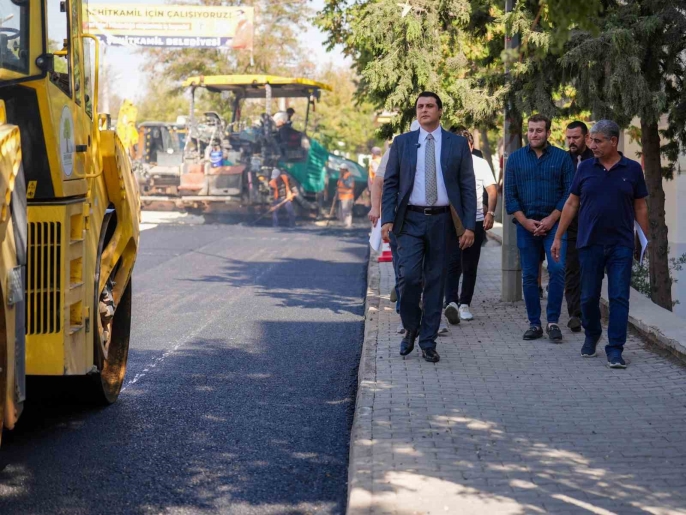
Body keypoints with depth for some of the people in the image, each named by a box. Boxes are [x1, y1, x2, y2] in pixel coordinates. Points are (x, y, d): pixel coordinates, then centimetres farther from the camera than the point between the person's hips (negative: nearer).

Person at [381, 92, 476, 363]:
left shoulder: (458, 144, 5)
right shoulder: (402, 142, 6)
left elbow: (468, 187, 4)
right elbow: (390, 183, 6)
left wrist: (469, 226, -4)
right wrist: (387, 219, -5)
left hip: (441, 220, 0)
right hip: (410, 220, 0)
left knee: (435, 281, 4)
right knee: (409, 276, -11)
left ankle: (428, 342, 11)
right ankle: (411, 329, 13)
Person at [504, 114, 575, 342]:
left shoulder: (562, 158, 2)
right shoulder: (515, 158, 7)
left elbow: (570, 192, -2)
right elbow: (509, 194, 4)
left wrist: (551, 219, -10)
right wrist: (525, 221, -6)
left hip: (554, 223, -2)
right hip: (526, 225, 2)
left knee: (557, 268, -15)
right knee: (529, 276, 4)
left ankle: (553, 321, -6)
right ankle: (534, 324, 11)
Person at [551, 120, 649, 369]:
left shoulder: (632, 169, 1)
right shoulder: (585, 168, 3)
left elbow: (640, 208, 6)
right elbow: (571, 204, 8)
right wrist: (558, 237, 6)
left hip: (621, 245, -1)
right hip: (589, 243, 2)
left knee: (619, 297, -4)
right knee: (589, 296, 9)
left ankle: (615, 349, 0)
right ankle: (591, 335, 33)